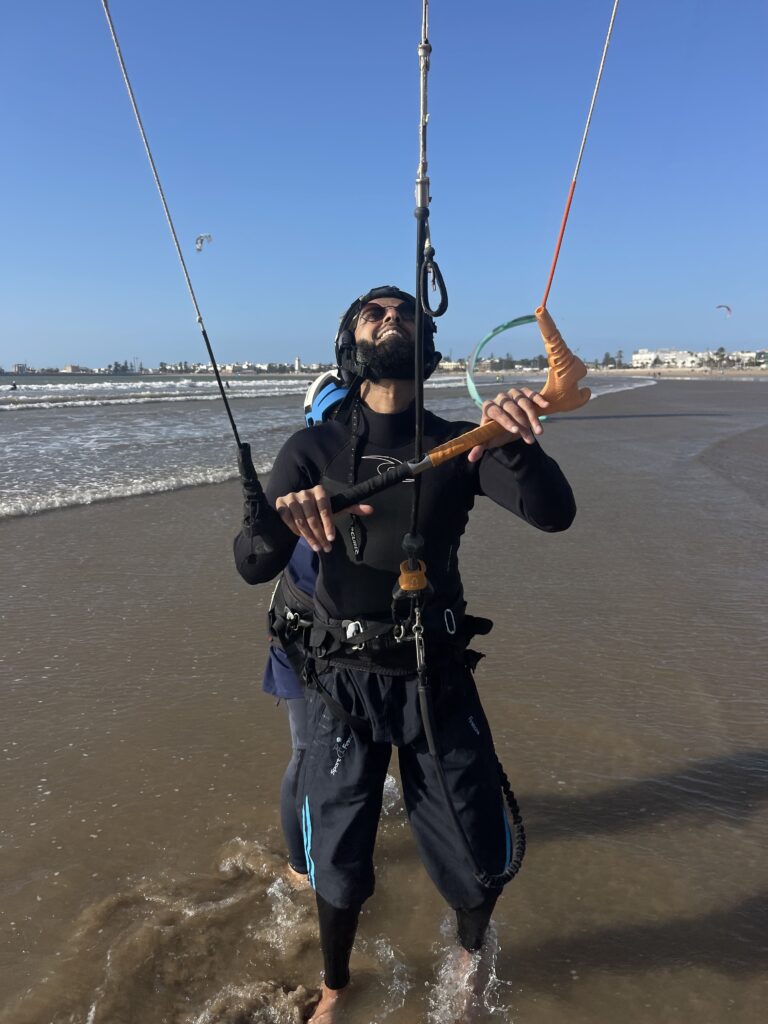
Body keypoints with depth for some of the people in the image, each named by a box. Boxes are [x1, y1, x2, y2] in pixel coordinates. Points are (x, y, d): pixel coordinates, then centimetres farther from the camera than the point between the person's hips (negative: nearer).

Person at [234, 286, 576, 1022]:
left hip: (439, 679, 1)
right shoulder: (313, 450, -6)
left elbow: (554, 514, -17)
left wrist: (517, 443, -37)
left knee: (481, 862, 11)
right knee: (338, 864, 12)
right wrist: (281, 517, -38)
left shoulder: (458, 444, -3)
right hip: (345, 684, -1)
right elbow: (252, 567, -16)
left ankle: (469, 958, 47)